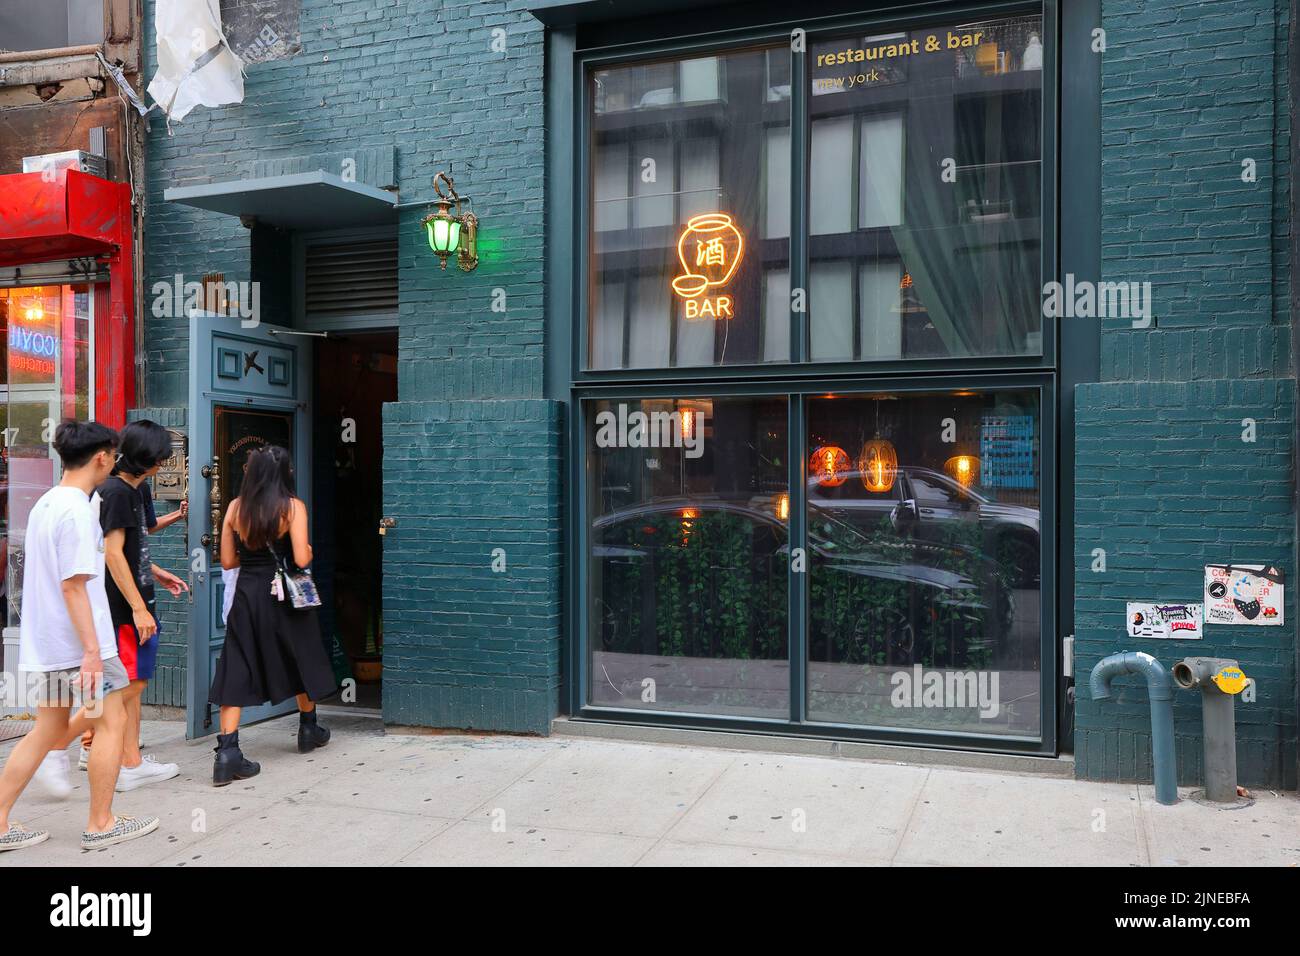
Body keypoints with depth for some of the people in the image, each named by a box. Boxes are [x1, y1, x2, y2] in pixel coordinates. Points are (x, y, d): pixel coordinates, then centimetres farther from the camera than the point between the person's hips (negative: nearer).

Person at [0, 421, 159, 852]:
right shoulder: (78, 510, -18)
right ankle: (101, 824, 11)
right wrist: (92, 650, -22)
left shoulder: (45, 503, 12)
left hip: (45, 641, 9)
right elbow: (74, 585, -22)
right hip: (78, 642, -9)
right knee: (112, 721, 3)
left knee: (49, 727, 15)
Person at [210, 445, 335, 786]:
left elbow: (228, 561, 5)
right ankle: (309, 730, 37)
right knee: (301, 659, 19)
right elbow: (301, 559, -17)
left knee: (236, 671, 2)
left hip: (247, 594, 2)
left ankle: (227, 752, -7)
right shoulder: (293, 507, -9)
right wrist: (309, 550, 5)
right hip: (283, 595, -2)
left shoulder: (235, 507, 1)